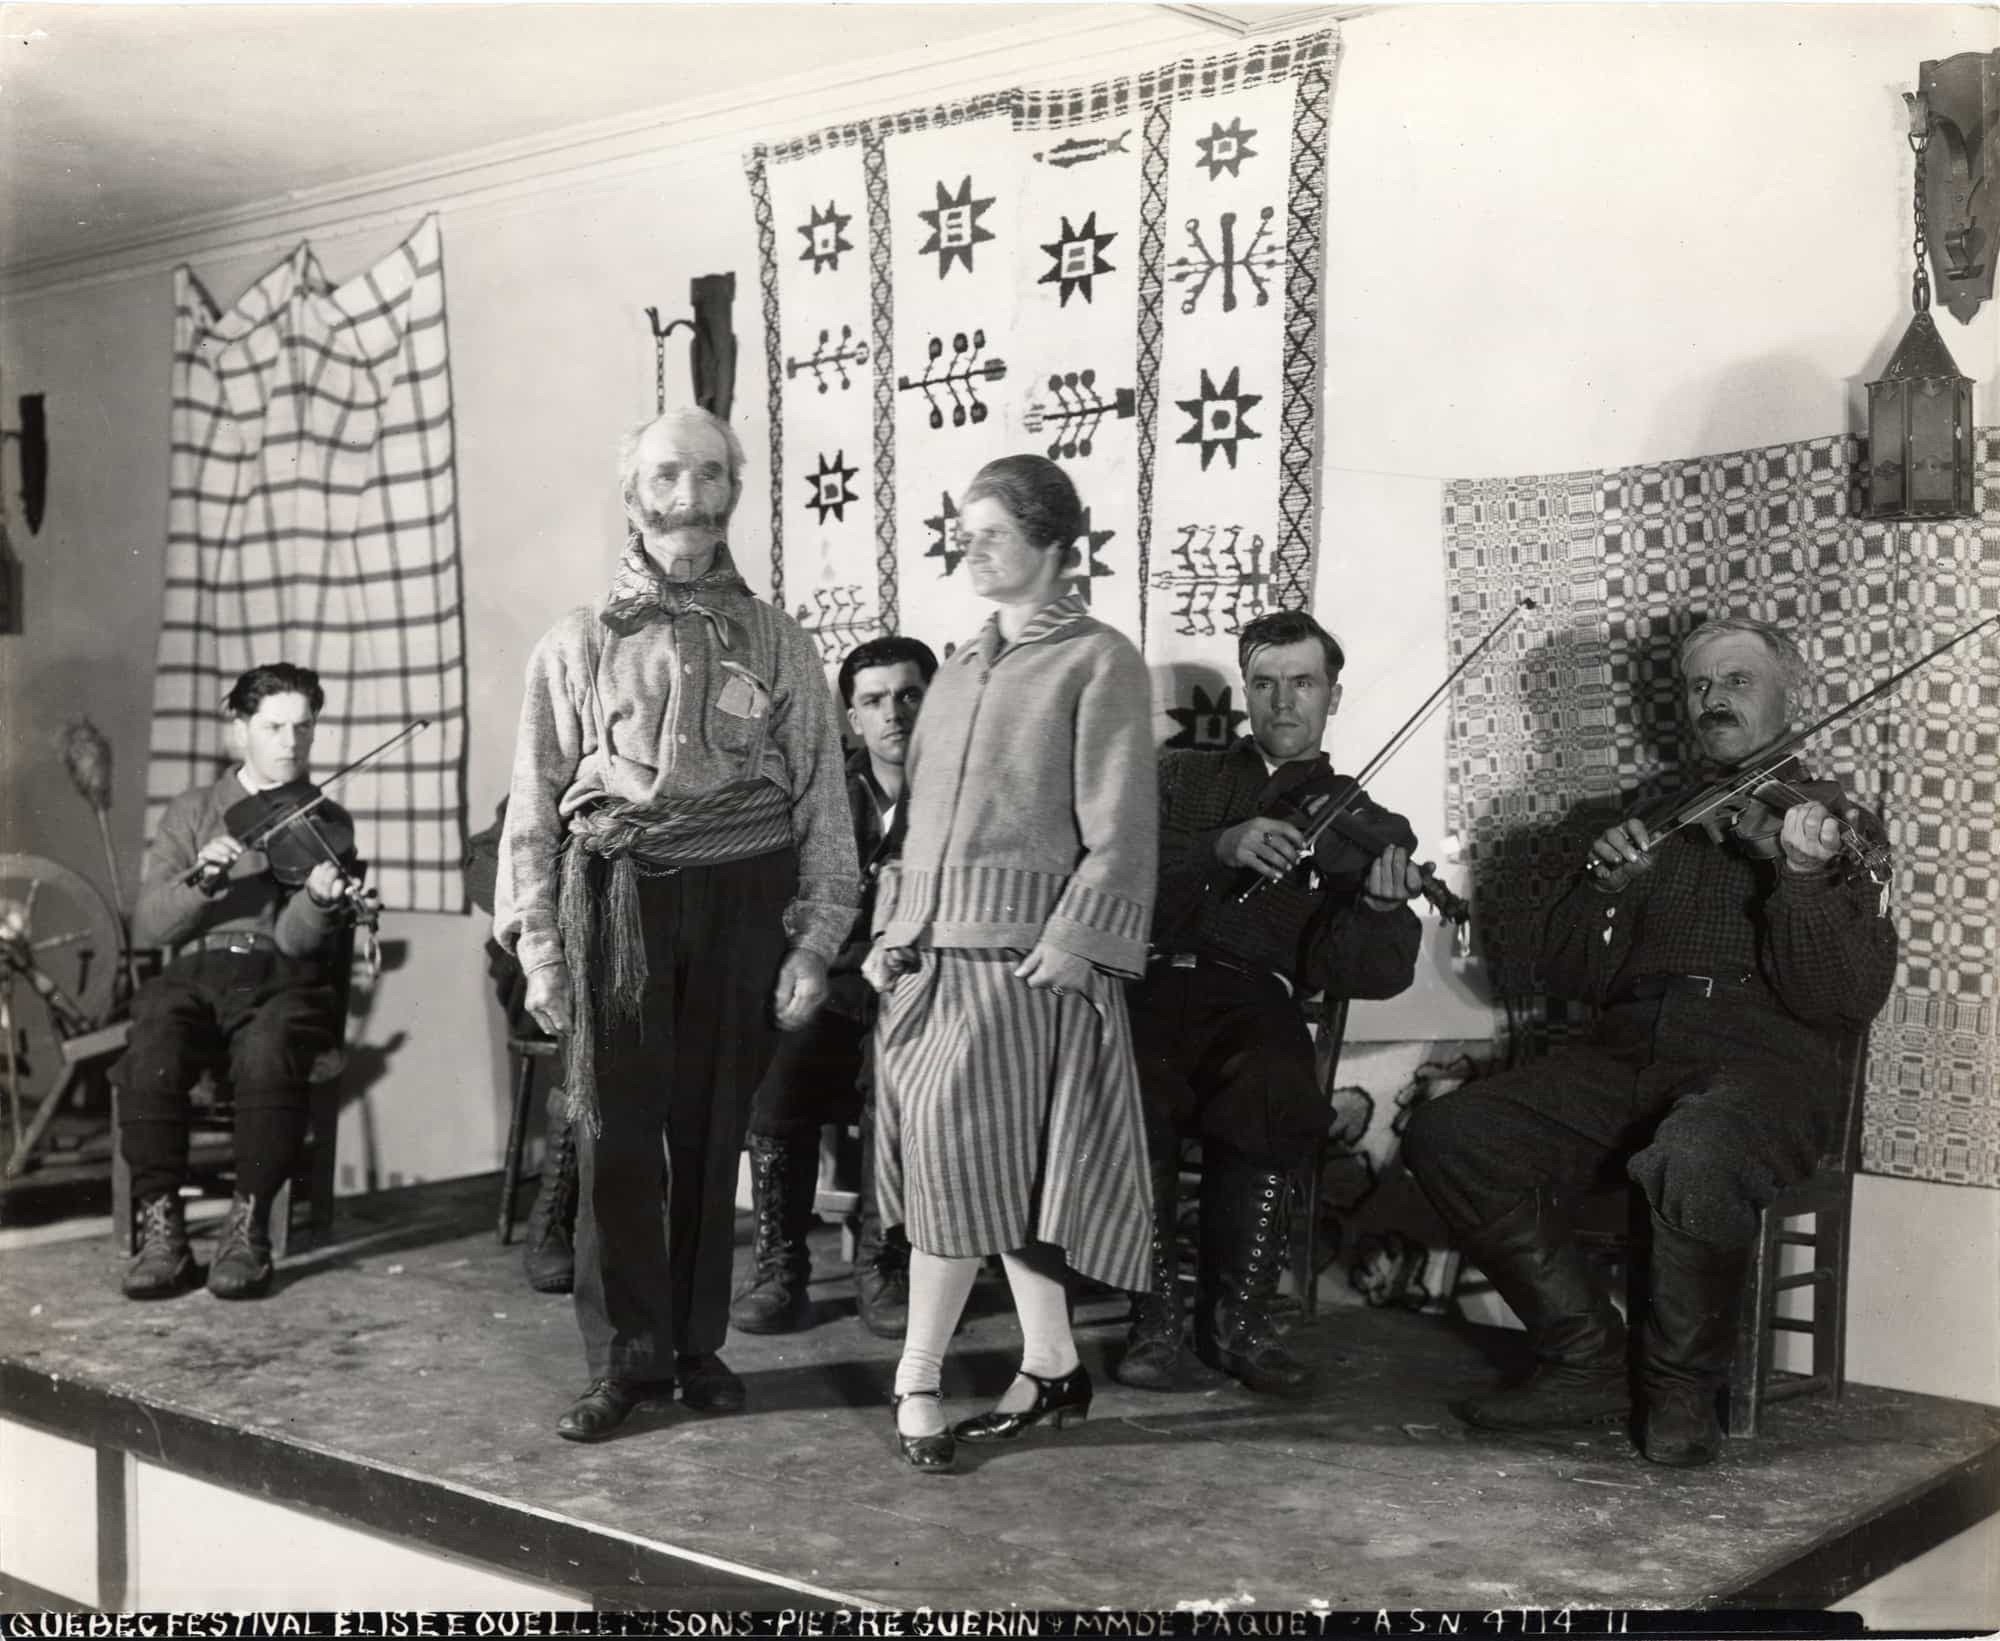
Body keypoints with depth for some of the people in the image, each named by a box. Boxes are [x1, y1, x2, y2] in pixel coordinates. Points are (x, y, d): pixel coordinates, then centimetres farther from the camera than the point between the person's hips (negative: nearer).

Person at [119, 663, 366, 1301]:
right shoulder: (192, 812, 17)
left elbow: (296, 938, -2)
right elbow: (146, 926, 6)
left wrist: (322, 897, -24)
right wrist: (201, 879, -12)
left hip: (283, 980, -1)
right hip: (194, 973, 1)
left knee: (266, 1050, -37)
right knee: (151, 1051, -34)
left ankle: (248, 1225, -25)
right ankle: (160, 1229, -25)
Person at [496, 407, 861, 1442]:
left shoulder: (778, 646, 9)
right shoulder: (576, 645, 8)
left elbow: (822, 803, 7)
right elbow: (535, 804, 7)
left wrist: (815, 946, 1)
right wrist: (537, 948, 1)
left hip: (741, 899, 1)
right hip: (616, 895, 0)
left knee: (713, 1130, 7)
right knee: (615, 1132, -2)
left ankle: (697, 1345, 19)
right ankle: (626, 1359, 8)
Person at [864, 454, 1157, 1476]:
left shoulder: (1099, 663, -3)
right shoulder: (961, 667, 18)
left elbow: (1119, 835, -8)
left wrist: (1067, 954, -15)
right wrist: (893, 931, 11)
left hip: (1024, 956, -7)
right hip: (931, 952, 7)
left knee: (961, 1156, -10)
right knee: (992, 1168, 8)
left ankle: (919, 1383, 0)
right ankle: (1053, 1370, 19)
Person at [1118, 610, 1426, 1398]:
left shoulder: (1367, 828, 18)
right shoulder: (1180, 780, 22)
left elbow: (1369, 973, 4)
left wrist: (1381, 904, -17)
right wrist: (1222, 847, -13)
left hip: (1257, 1002, 0)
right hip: (1150, 983, 0)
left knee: (1271, 1090, -34)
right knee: (1137, 1088, -33)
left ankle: (1237, 1318, -17)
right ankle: (1158, 1317, -18)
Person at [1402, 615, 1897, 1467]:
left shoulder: (1833, 824, 11)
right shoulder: (1654, 823, 23)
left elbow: (1850, 1001, -5)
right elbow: (1567, 974, 14)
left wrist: (1806, 877, -20)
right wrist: (1604, 885, -5)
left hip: (1765, 1059, -4)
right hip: (1629, 1050, 5)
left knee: (1693, 1159, -39)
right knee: (1448, 1135, -19)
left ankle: (1684, 1387, -13)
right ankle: (1588, 1357, -6)